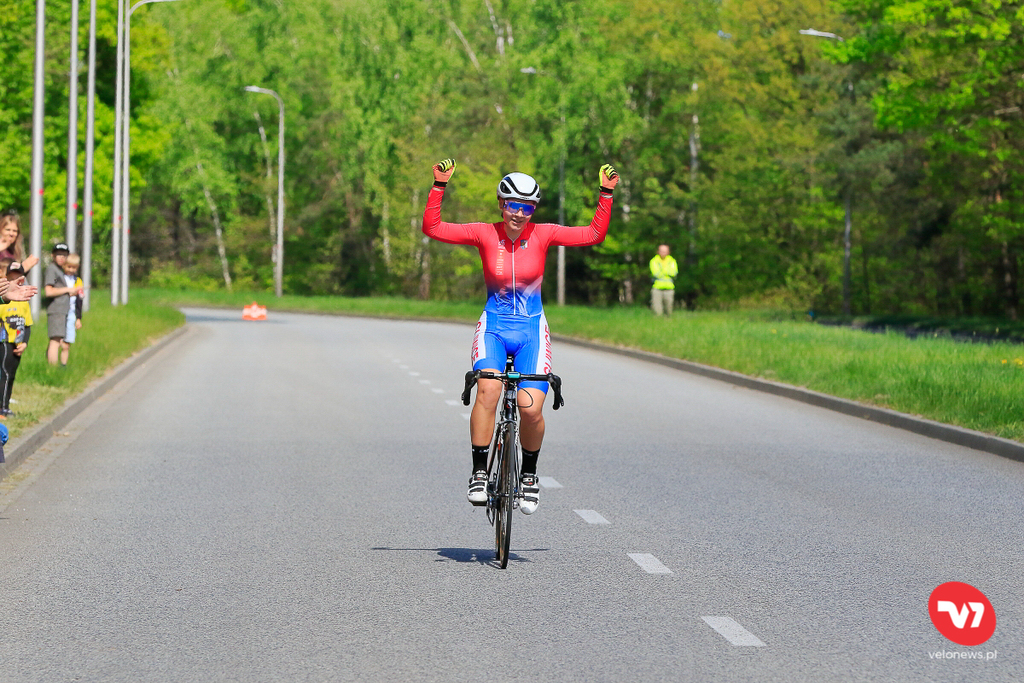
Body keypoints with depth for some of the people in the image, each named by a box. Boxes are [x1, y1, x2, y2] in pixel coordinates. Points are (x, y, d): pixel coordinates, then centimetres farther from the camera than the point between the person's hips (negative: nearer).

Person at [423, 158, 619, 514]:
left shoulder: (542, 234, -3)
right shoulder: (485, 234, -4)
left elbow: (595, 234, -5)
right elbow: (432, 228, -9)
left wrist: (606, 193, -12)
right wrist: (439, 186, -19)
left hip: (531, 330, 1)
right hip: (493, 327, 0)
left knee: (531, 408, -15)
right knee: (488, 391, -27)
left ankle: (529, 474, 12)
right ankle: (479, 473, -17)